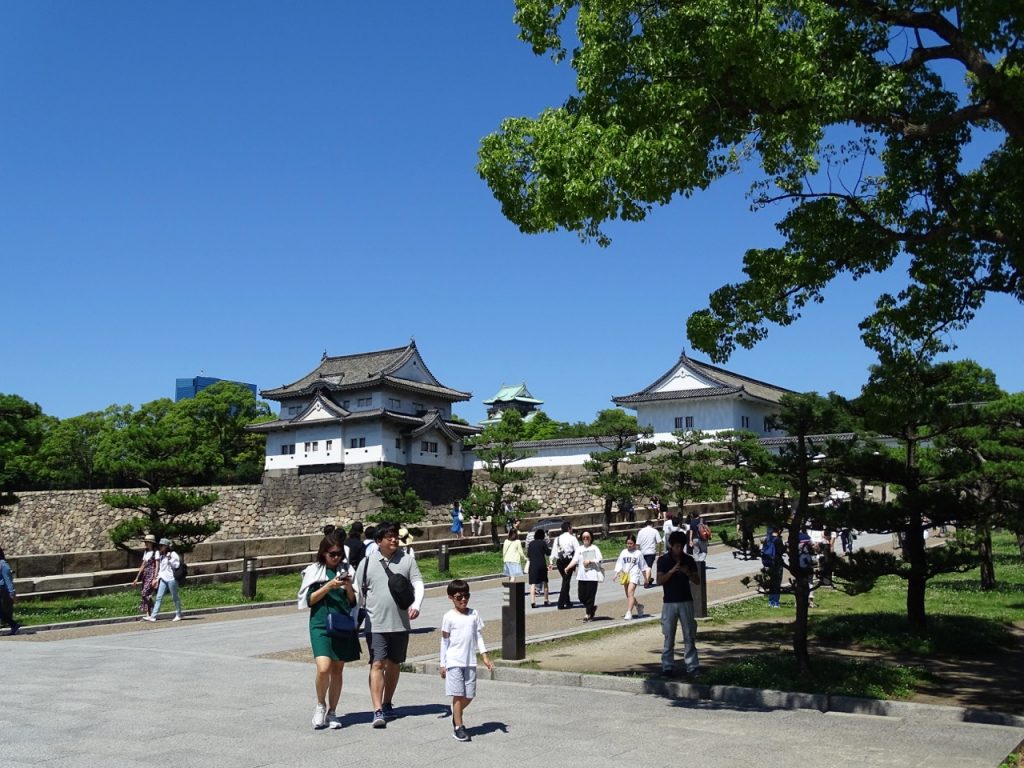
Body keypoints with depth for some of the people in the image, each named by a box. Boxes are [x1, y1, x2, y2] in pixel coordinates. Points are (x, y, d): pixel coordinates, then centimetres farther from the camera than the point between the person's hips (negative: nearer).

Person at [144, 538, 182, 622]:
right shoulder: (162, 556, 18)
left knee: (175, 597, 1)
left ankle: (178, 615, 11)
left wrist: (170, 559, -14)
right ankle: (153, 616, -7)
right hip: (163, 579, 6)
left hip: (171, 578, -6)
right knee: (159, 597, -2)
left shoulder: (173, 554, -3)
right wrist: (158, 578, 17)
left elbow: (177, 565, -8)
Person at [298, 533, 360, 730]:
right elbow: (310, 600, -4)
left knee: (338, 670, 6)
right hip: (321, 624, -3)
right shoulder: (314, 571, 1)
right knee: (323, 668, -16)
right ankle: (320, 705, 9)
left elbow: (353, 602, 10)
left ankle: (332, 712, 19)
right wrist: (328, 586, -15)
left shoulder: (345, 570, 9)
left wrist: (349, 587, -8)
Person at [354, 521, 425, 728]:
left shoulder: (407, 560, 3)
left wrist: (416, 605, -19)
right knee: (377, 664, -10)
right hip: (376, 624, -2)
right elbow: (359, 591, 8)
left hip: (401, 623, 2)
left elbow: (418, 584, -2)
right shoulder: (367, 562, 1)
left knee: (394, 664, 13)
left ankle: (387, 704, 29)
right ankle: (377, 711, -12)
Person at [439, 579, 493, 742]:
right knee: (458, 695, -4)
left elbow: (479, 636, 9)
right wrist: (443, 664, 0)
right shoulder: (449, 617, -4)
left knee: (469, 695, 6)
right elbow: (444, 640, 0)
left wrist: (485, 656, 1)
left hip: (470, 661, 4)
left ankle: (456, 714, 33)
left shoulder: (474, 615, 6)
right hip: (454, 661, -4)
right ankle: (458, 727, 5)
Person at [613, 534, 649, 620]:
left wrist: (646, 578, 11)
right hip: (625, 575, 5)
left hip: (634, 575, -5)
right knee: (629, 595, 14)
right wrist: (616, 573, -9)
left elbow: (643, 567, 8)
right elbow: (619, 564, 6)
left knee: (630, 593, -20)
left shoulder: (638, 553, 1)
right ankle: (638, 606, 39)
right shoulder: (623, 552, 8)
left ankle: (629, 612, -23)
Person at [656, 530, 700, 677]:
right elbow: (659, 581, -9)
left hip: (686, 601, 2)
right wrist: (672, 571, -22)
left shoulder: (689, 560, 4)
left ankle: (692, 667, 5)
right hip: (669, 603, -2)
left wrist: (688, 573, -15)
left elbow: (697, 581, 4)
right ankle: (668, 667, 9)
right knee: (669, 637, 2)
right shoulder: (663, 560, -2)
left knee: (689, 636, 2)